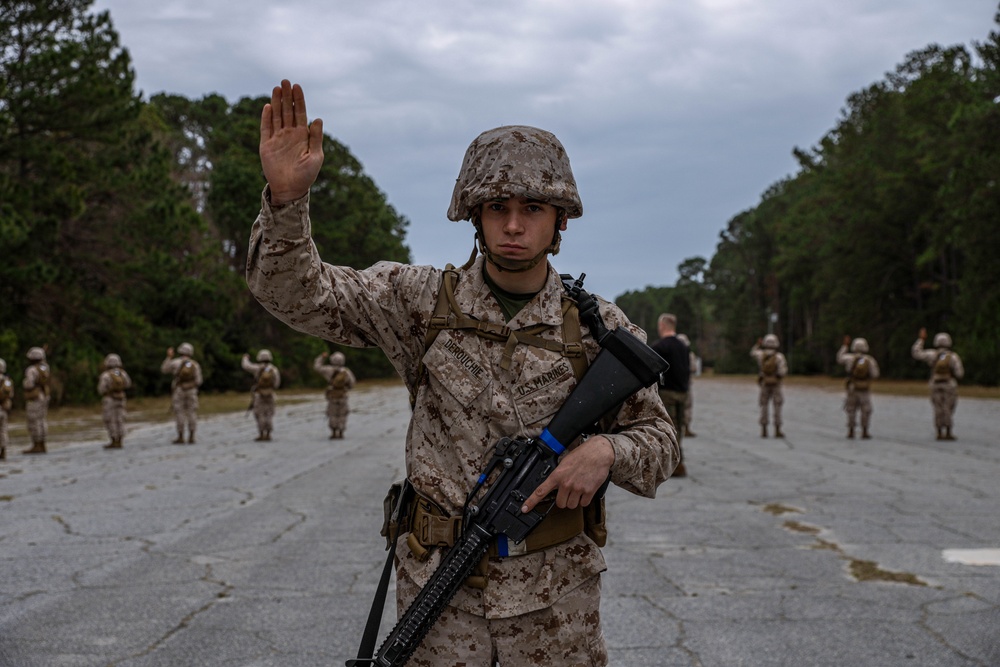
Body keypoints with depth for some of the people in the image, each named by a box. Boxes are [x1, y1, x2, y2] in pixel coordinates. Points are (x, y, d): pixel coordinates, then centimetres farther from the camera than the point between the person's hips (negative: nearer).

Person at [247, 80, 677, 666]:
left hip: (553, 594, 0)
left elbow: (658, 442, 7)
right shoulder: (424, 301, -1)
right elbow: (297, 293, -6)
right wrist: (287, 195, -24)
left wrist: (607, 451, -17)